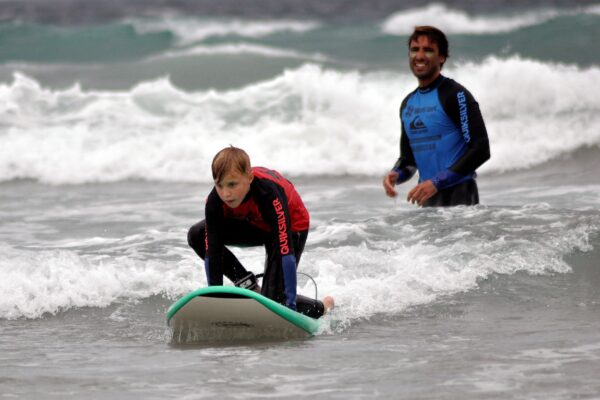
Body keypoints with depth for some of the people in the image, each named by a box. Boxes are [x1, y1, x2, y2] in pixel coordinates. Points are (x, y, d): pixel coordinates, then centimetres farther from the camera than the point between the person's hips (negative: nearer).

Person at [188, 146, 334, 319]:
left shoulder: (268, 193, -42)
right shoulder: (215, 201, -28)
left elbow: (284, 252, -42)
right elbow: (212, 252, -24)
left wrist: (290, 304, -43)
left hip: (291, 228, -5)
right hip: (255, 225, 5)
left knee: (274, 298, -17)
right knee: (197, 236, -11)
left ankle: (323, 306, 12)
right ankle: (248, 285, -2)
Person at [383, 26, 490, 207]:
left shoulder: (455, 95, -8)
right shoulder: (408, 104, 15)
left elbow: (480, 149, -14)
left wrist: (437, 182, -20)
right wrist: (395, 175, -2)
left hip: (458, 195, -7)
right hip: (428, 199, 7)